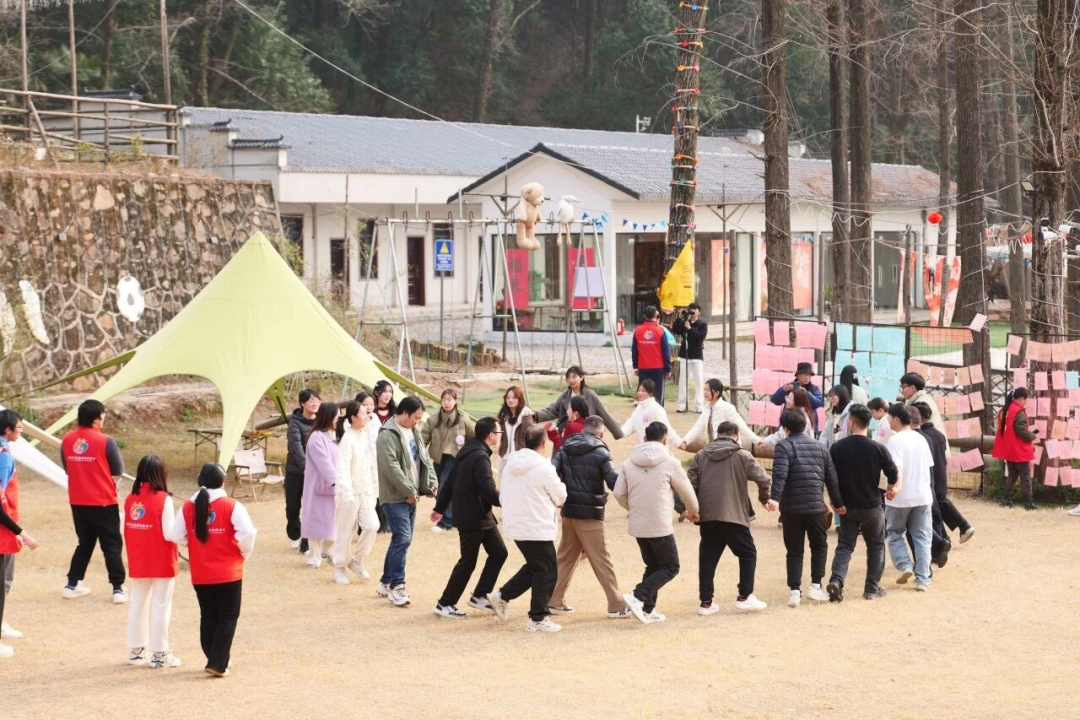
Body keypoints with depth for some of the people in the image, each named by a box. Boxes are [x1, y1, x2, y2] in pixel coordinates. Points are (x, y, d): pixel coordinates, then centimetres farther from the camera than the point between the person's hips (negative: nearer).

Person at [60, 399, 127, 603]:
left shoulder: (67, 440, 0)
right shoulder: (105, 441, -14)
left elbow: (67, 469, 10)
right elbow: (118, 471, -4)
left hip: (78, 502, 5)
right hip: (103, 502, -5)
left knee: (85, 543, 20)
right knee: (112, 545, 3)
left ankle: (72, 585, 20)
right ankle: (118, 589, 0)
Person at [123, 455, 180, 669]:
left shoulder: (130, 499, 0)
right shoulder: (163, 499, -16)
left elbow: (124, 530, 1)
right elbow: (169, 533, -18)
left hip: (138, 563, 5)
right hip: (161, 563, -5)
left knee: (138, 604, 15)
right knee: (161, 606, 2)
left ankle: (136, 650, 22)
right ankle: (159, 654, 4)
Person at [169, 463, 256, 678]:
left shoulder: (188, 507, -1)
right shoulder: (231, 506, -11)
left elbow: (175, 536, -2)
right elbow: (247, 533, -19)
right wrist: (244, 554, -1)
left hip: (199, 574, 3)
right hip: (228, 573, -3)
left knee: (208, 617, 17)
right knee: (227, 618, 5)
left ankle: (216, 659, 23)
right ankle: (218, 663, -3)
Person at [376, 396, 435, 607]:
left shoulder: (413, 432, 15)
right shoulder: (388, 435, -15)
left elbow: (424, 459, 19)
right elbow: (391, 467, -22)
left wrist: (431, 483, 5)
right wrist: (408, 491, -18)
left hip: (411, 496, 9)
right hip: (395, 497, -9)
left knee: (402, 540, 12)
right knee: (402, 539, -14)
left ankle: (386, 582, 21)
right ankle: (396, 586, -8)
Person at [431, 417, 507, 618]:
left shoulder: (467, 451, 9)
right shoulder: (480, 457, -22)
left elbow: (450, 481, 15)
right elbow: (489, 492, -26)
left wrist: (440, 507, 22)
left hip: (483, 517, 10)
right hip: (473, 518, -10)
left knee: (498, 552, 9)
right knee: (468, 562, 0)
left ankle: (479, 596, 16)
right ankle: (445, 604, 10)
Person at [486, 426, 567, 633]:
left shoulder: (511, 463, 5)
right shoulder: (543, 467, -17)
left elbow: (503, 495, 12)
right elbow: (561, 496, -7)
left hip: (515, 526, 8)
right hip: (538, 528, -8)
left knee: (534, 567, 23)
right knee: (547, 572, 4)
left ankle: (502, 596, 16)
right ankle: (538, 619, 6)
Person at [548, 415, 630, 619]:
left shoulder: (566, 450, 6)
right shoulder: (600, 453, -10)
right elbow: (613, 481, -18)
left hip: (568, 510, 5)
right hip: (590, 513, -5)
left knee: (566, 557, 17)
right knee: (601, 560, -1)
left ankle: (555, 601, 18)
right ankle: (617, 606, 1)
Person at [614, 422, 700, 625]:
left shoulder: (629, 463, 2)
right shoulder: (669, 463, -9)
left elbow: (618, 493, 2)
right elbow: (686, 491, 1)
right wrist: (692, 511, 22)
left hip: (637, 526, 6)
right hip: (660, 526, -6)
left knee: (653, 566, 19)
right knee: (670, 567, 5)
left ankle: (647, 609, 15)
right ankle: (638, 597, -13)